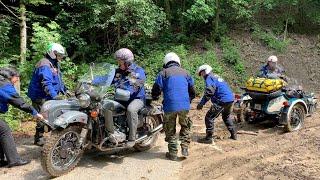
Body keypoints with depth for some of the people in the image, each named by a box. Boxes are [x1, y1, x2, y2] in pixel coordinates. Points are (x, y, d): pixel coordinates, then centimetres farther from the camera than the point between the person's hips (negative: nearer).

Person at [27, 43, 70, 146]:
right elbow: (46, 83, -32)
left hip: (50, 97, 10)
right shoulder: (45, 66, -18)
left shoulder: (55, 64, 16)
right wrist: (54, 95, -42)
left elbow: (59, 80, 26)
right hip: (41, 97, -10)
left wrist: (65, 90, 17)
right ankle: (38, 138, 6)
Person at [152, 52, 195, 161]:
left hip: (170, 106, -2)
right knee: (185, 126, 24)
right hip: (184, 106, 3)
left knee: (170, 130, 12)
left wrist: (155, 97, 22)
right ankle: (185, 147, 12)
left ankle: (173, 153, 15)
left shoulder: (163, 73, 4)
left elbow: (156, 89, 0)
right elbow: (192, 92, 18)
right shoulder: (185, 72, 14)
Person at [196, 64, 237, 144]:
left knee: (209, 118, -3)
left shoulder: (209, 78, -5)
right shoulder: (216, 77, 24)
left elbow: (209, 92, -20)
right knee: (226, 117, 31)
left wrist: (201, 103, -18)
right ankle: (233, 134, 37)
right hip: (231, 99, 10)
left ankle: (208, 138, -1)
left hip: (222, 101, -10)